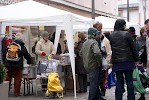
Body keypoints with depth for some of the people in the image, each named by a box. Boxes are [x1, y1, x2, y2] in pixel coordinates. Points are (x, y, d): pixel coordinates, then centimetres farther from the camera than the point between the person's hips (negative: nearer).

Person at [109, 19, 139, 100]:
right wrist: (136, 60, 4)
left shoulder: (111, 36, 3)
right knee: (129, 81, 5)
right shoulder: (126, 34, -7)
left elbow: (111, 49, 7)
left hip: (116, 62, 3)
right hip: (127, 61, -3)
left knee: (119, 81, 9)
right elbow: (133, 48, -4)